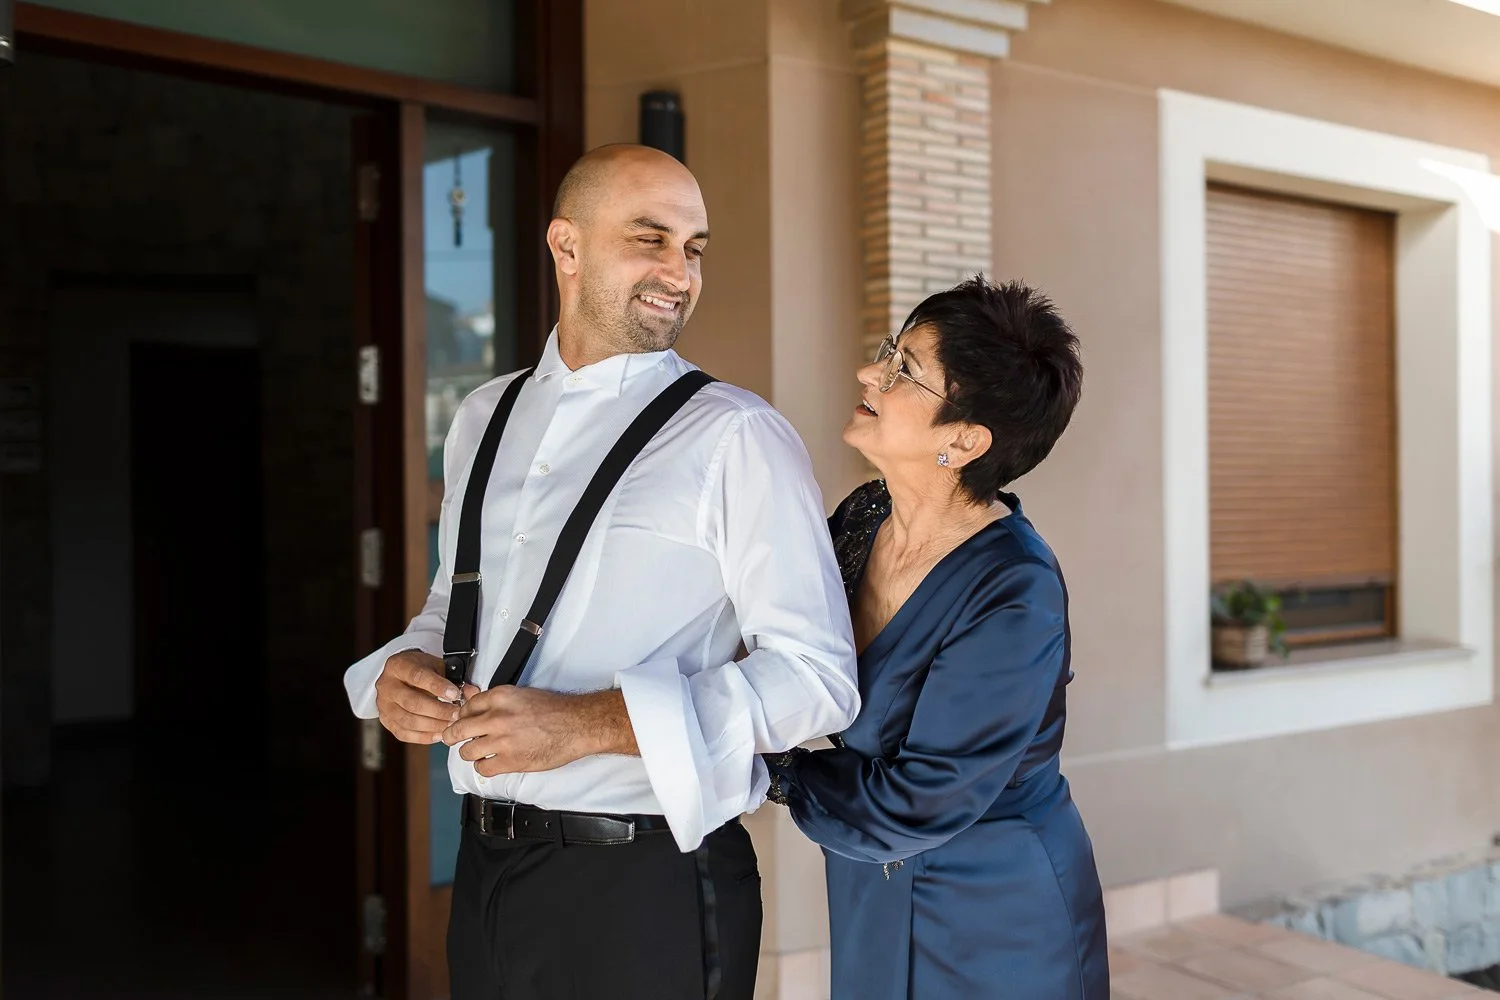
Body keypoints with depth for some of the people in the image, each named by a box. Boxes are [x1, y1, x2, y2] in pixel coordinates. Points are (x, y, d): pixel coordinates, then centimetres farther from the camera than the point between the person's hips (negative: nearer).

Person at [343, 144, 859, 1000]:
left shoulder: (735, 437, -12)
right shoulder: (484, 418, 8)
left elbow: (816, 676, -16)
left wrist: (589, 723, -23)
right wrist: (401, 671, -3)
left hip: (650, 892, -5)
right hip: (487, 869, 5)